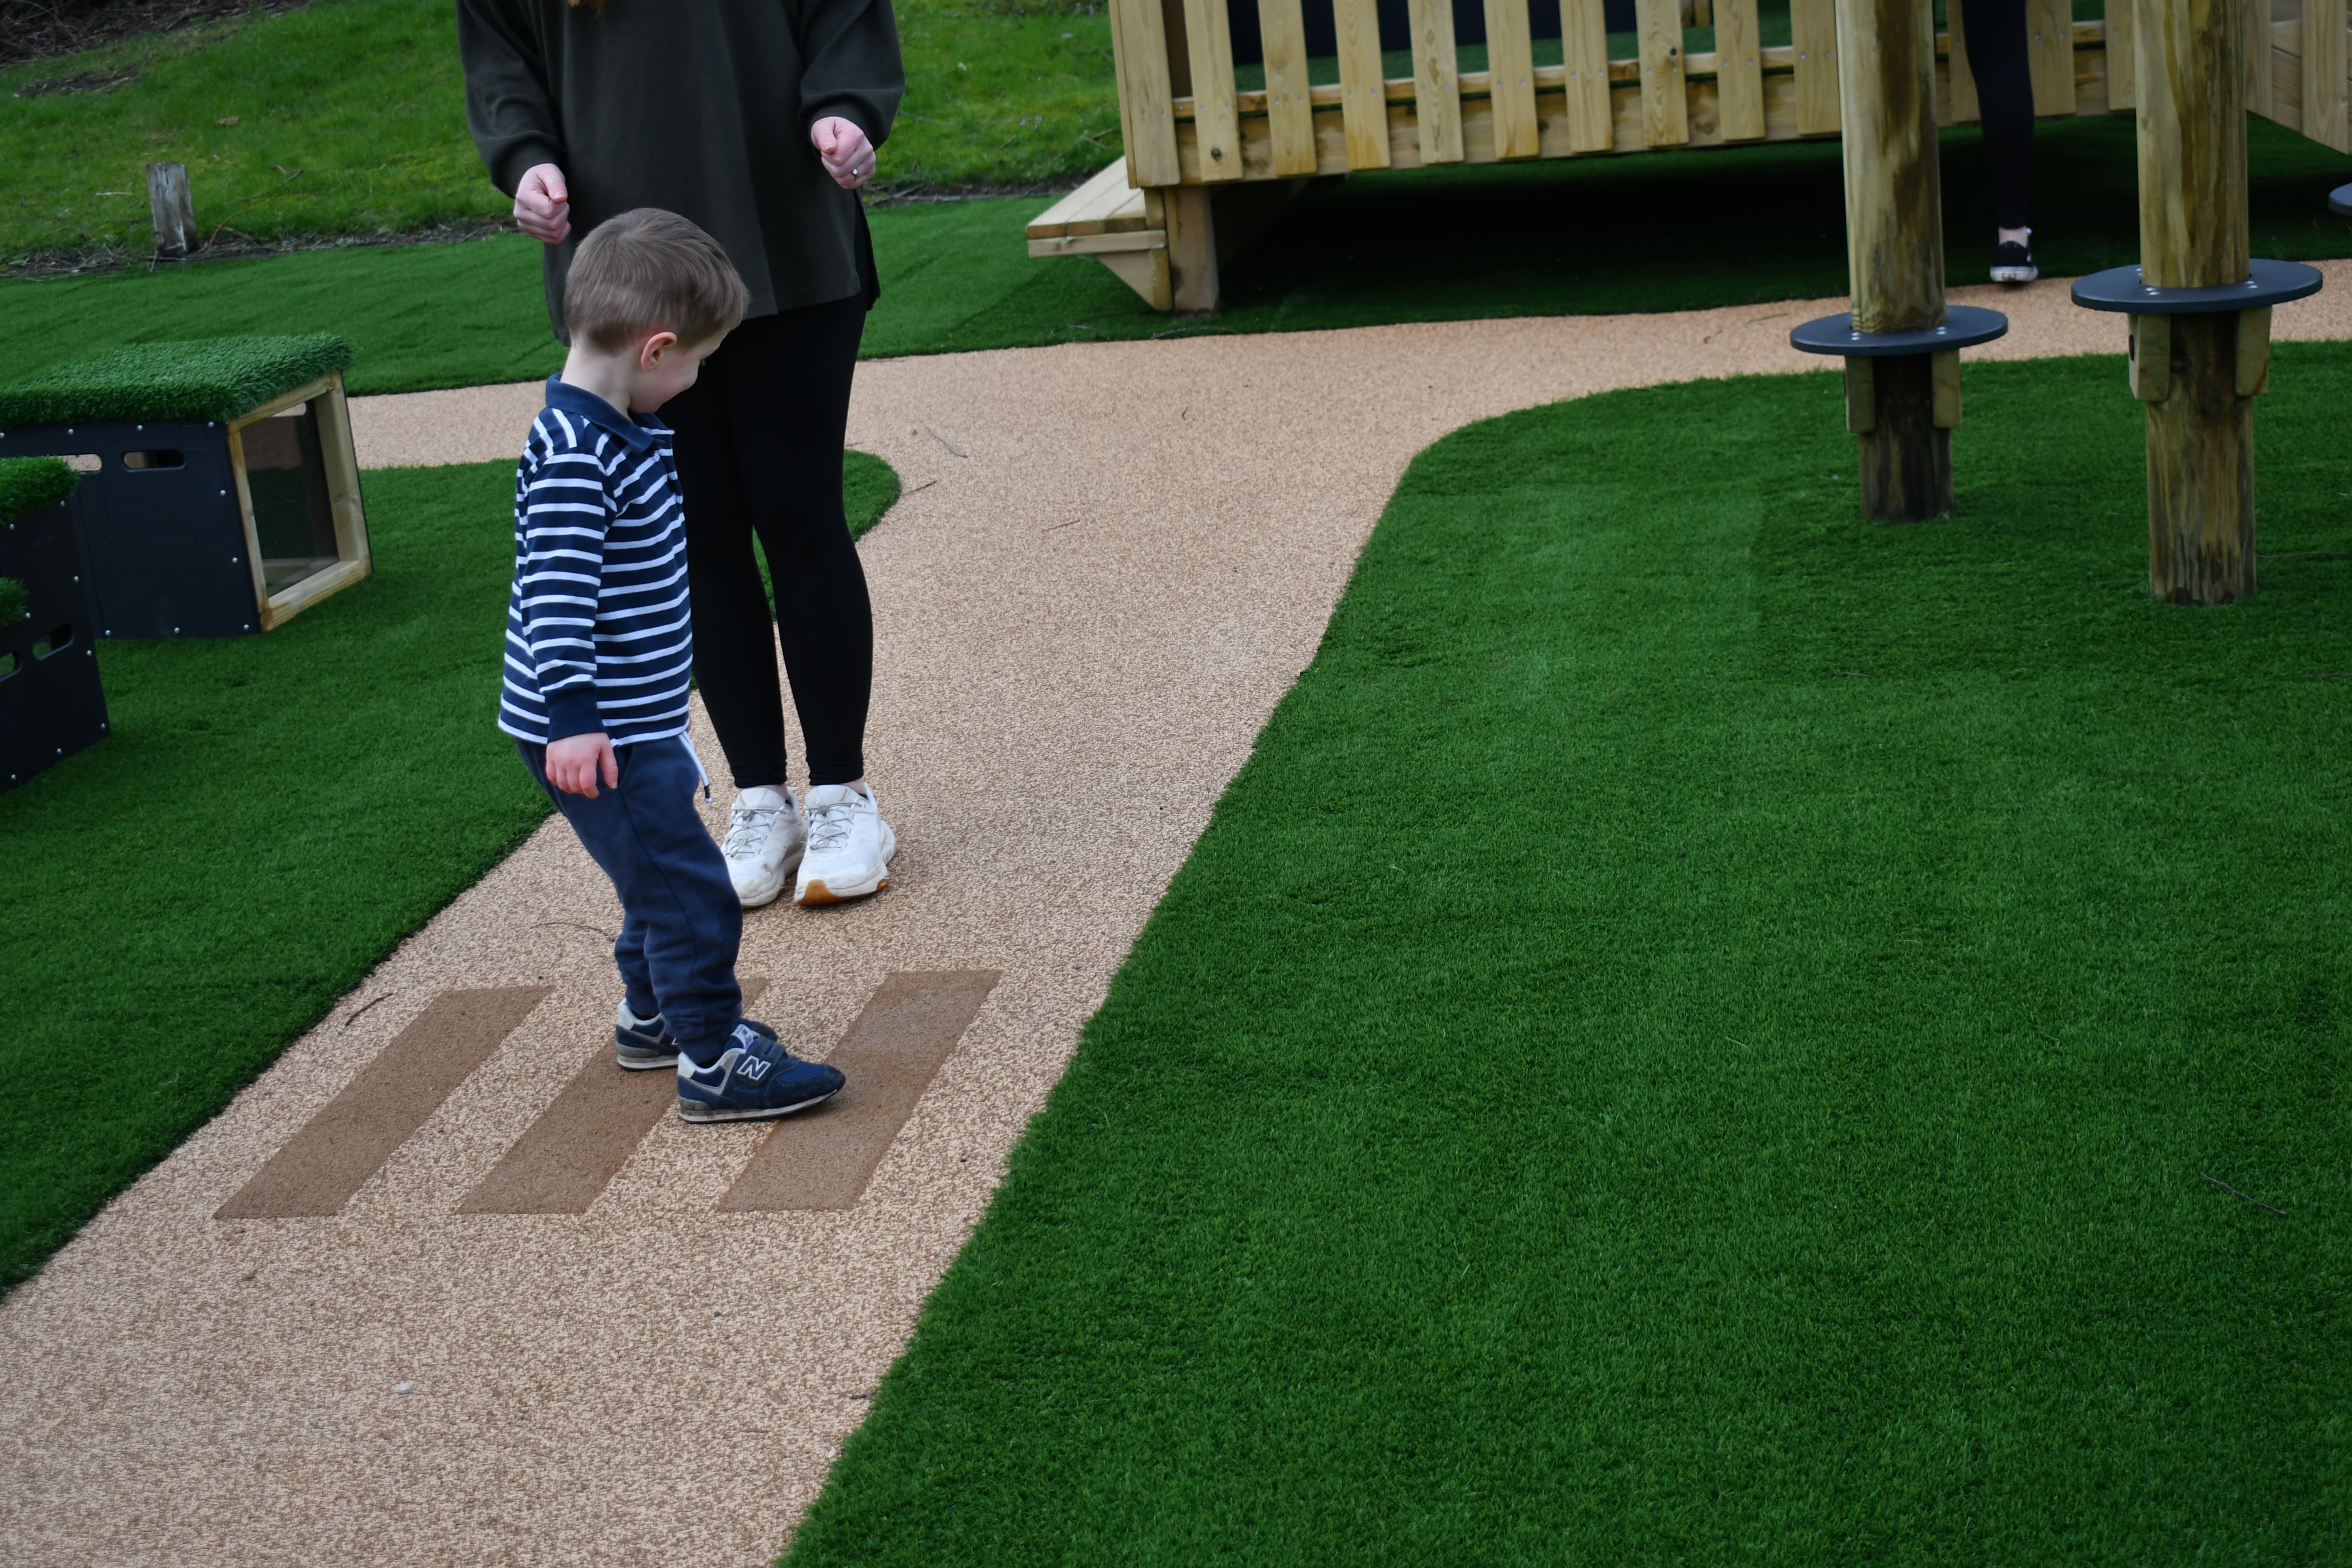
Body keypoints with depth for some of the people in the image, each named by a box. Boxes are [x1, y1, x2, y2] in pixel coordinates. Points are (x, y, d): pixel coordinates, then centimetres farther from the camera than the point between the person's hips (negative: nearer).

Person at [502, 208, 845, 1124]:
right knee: (689, 891, -5)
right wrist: (572, 717, -35)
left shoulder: (624, 429, 9)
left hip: (639, 722, 11)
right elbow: (555, 594, -30)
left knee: (663, 871, 23)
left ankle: (652, 1017, 40)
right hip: (595, 738, -11)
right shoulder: (574, 457, -24)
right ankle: (714, 1063, 4)